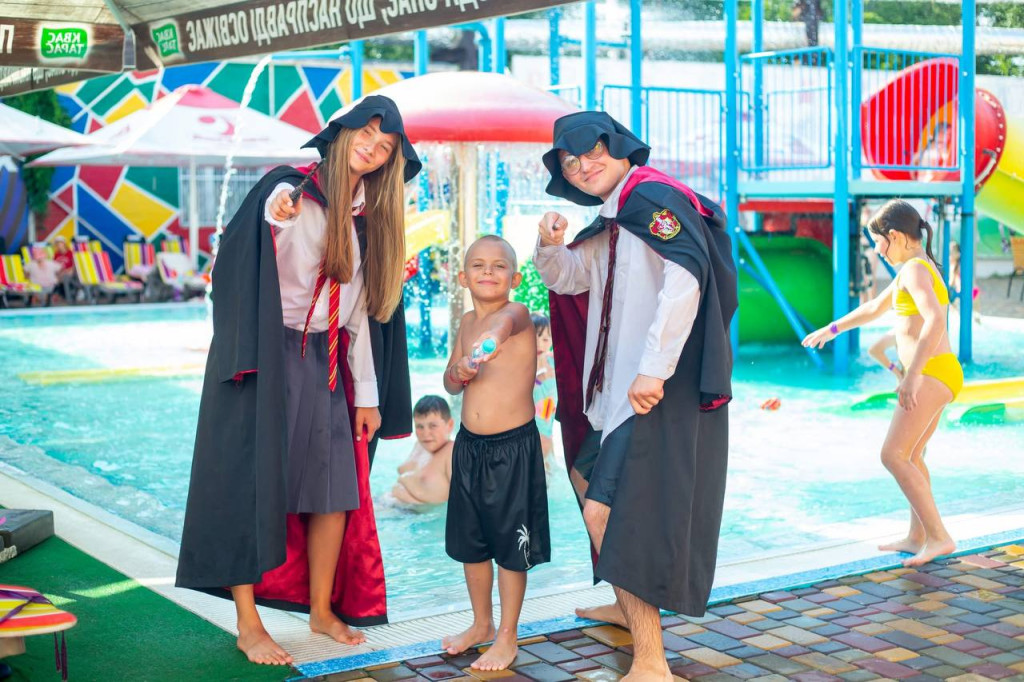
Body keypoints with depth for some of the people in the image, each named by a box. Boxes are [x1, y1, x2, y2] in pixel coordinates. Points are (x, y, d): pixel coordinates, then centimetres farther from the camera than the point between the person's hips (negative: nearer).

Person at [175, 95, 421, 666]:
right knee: (257, 484, -3)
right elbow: (255, 274, -24)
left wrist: (368, 393, 11)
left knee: (337, 488, 6)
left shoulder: (367, 217, 10)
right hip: (267, 357, -6)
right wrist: (279, 222, -46)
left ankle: (322, 609, 20)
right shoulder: (292, 190, -9)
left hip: (323, 364, 6)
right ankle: (248, 625, 4)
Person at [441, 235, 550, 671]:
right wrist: (460, 371, -9)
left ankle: (507, 636, 18)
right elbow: (449, 383, 15)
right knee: (470, 542, 17)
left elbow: (505, 318, -39)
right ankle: (482, 624, 36)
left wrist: (495, 333, -64)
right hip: (470, 445, 7)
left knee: (511, 545, 3)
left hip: (514, 447, -7)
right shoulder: (466, 322, 7)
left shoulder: (518, 314, -13)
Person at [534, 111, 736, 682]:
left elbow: (686, 275, -27)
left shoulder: (652, 196, -13)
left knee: (609, 512, -15)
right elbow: (567, 278, 27)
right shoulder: (613, 223, 18)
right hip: (619, 387, 11)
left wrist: (653, 369, -29)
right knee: (588, 476, 28)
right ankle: (629, 607, 43)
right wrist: (551, 246, 3)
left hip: (665, 390, -11)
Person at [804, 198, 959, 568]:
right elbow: (874, 308, 34)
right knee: (910, 456, 17)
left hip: (933, 372, -11)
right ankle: (916, 537, 22)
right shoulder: (916, 268, 19)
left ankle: (939, 537, -14)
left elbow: (935, 320, -29)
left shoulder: (915, 269, -13)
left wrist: (911, 376, -31)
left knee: (893, 455, -13)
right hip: (934, 375, 11)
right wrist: (832, 329, 43)